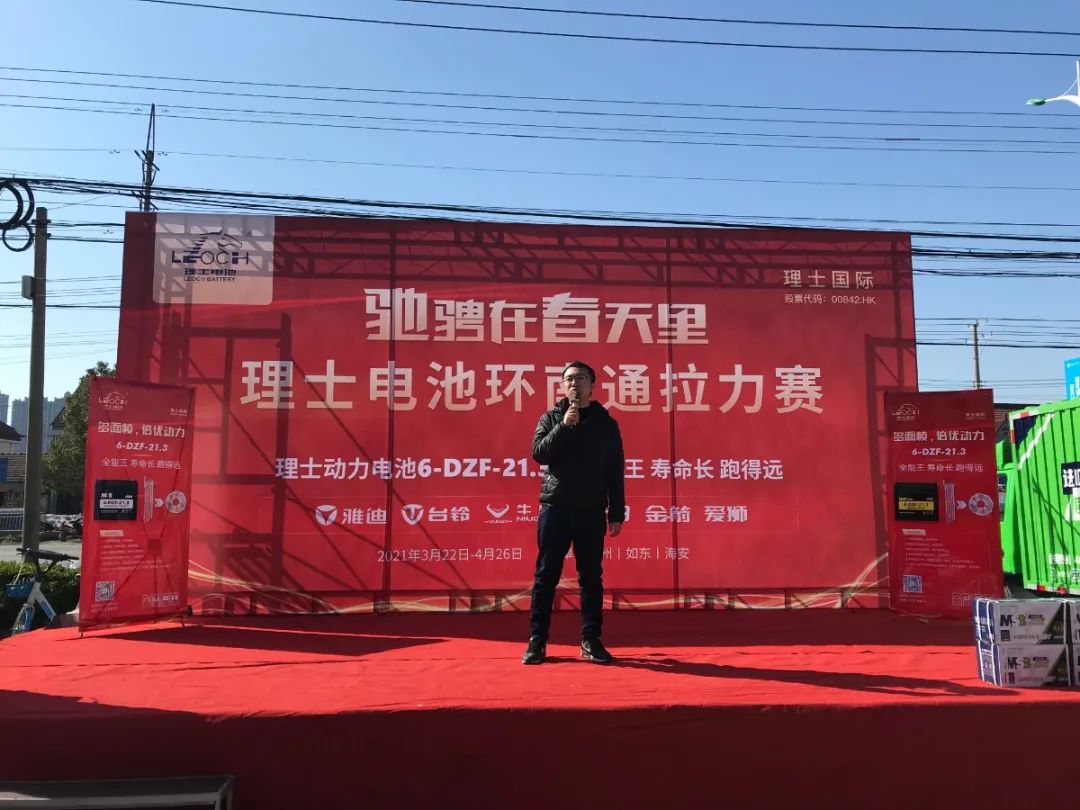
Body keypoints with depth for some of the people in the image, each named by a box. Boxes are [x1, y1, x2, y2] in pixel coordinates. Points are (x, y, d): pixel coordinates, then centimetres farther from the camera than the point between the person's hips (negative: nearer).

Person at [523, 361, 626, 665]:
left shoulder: (606, 423, 6)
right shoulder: (551, 418, 6)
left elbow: (615, 472, 6)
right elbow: (538, 452, -9)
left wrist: (617, 513, 2)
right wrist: (564, 426, -16)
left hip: (592, 512, 1)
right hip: (555, 508, 0)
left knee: (591, 578, 6)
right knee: (546, 576, 2)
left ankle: (591, 640, 15)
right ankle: (537, 640, 9)